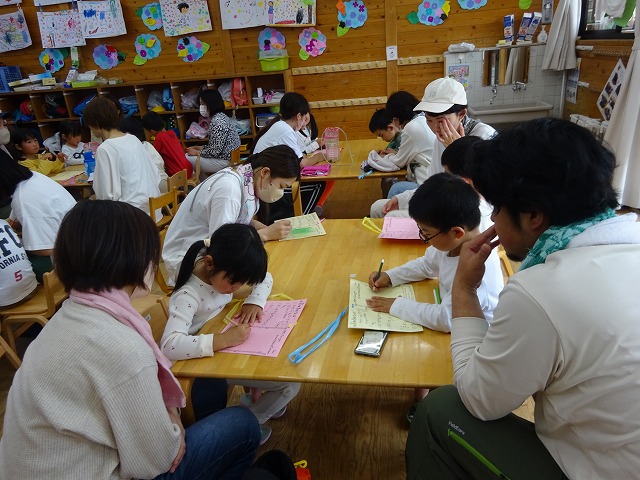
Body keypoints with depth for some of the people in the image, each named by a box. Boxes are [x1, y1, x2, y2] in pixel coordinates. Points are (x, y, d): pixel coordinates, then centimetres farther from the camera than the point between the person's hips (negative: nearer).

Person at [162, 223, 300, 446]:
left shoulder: (226, 271, -9)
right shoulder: (188, 295, -31)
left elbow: (265, 278, 5)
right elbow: (169, 345, -42)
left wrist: (255, 300, -16)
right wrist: (223, 340, -46)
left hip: (234, 347, 8)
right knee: (291, 386, -11)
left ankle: (263, 400, 28)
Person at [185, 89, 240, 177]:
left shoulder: (217, 122, -21)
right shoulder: (220, 117, 11)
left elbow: (215, 151, -23)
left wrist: (196, 152, -9)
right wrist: (199, 148, 7)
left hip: (224, 161, -10)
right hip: (224, 156, 10)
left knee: (187, 160, -6)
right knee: (188, 155, 16)